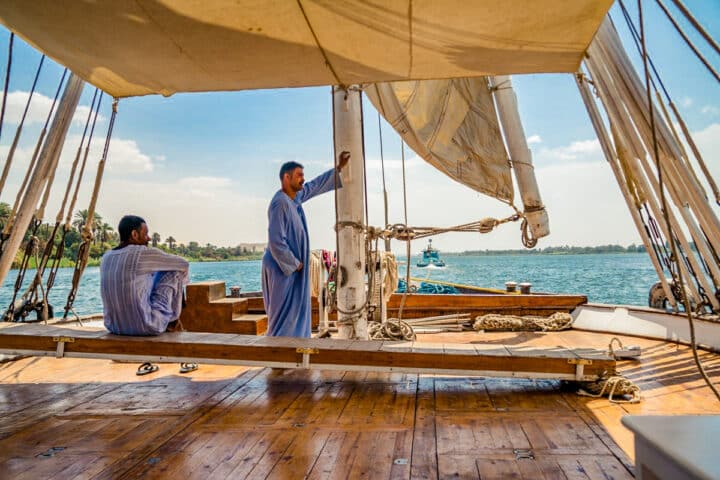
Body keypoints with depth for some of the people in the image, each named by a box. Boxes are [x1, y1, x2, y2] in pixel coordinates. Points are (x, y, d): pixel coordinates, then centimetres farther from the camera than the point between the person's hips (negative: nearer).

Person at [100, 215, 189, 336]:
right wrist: (182, 279, 21)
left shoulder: (106, 257, 6)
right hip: (145, 327, -7)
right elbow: (183, 264, -1)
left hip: (114, 326, 7)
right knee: (172, 271, 8)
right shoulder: (144, 253, -15)